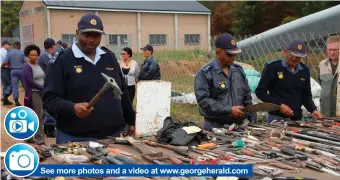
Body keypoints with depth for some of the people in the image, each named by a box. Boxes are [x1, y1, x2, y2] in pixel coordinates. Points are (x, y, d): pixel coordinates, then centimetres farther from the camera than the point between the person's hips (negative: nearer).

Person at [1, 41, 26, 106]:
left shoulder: (9, 53, 2)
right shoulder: (22, 53, -3)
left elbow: (5, 62, -7)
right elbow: (26, 62, -11)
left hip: (13, 71, 2)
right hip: (21, 70, -1)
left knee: (14, 86, 0)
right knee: (25, 85, 11)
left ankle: (16, 101, -7)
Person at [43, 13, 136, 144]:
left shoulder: (109, 57, 12)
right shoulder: (62, 60, -5)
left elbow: (122, 92, 19)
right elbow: (50, 99, -10)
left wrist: (131, 121, 20)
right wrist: (73, 108, -27)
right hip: (75, 139, -4)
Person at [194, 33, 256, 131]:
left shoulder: (239, 70, 11)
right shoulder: (205, 73, -8)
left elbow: (247, 97, 16)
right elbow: (203, 100, -18)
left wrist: (253, 121, 10)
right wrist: (229, 110, -22)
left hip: (239, 125, 5)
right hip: (215, 127, -5)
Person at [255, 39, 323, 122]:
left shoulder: (304, 70, 9)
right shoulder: (273, 67, -5)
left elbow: (306, 96, 17)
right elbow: (260, 91, -7)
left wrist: (313, 110, -1)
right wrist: (279, 105, -15)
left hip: (297, 119, 5)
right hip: (276, 118, -4)